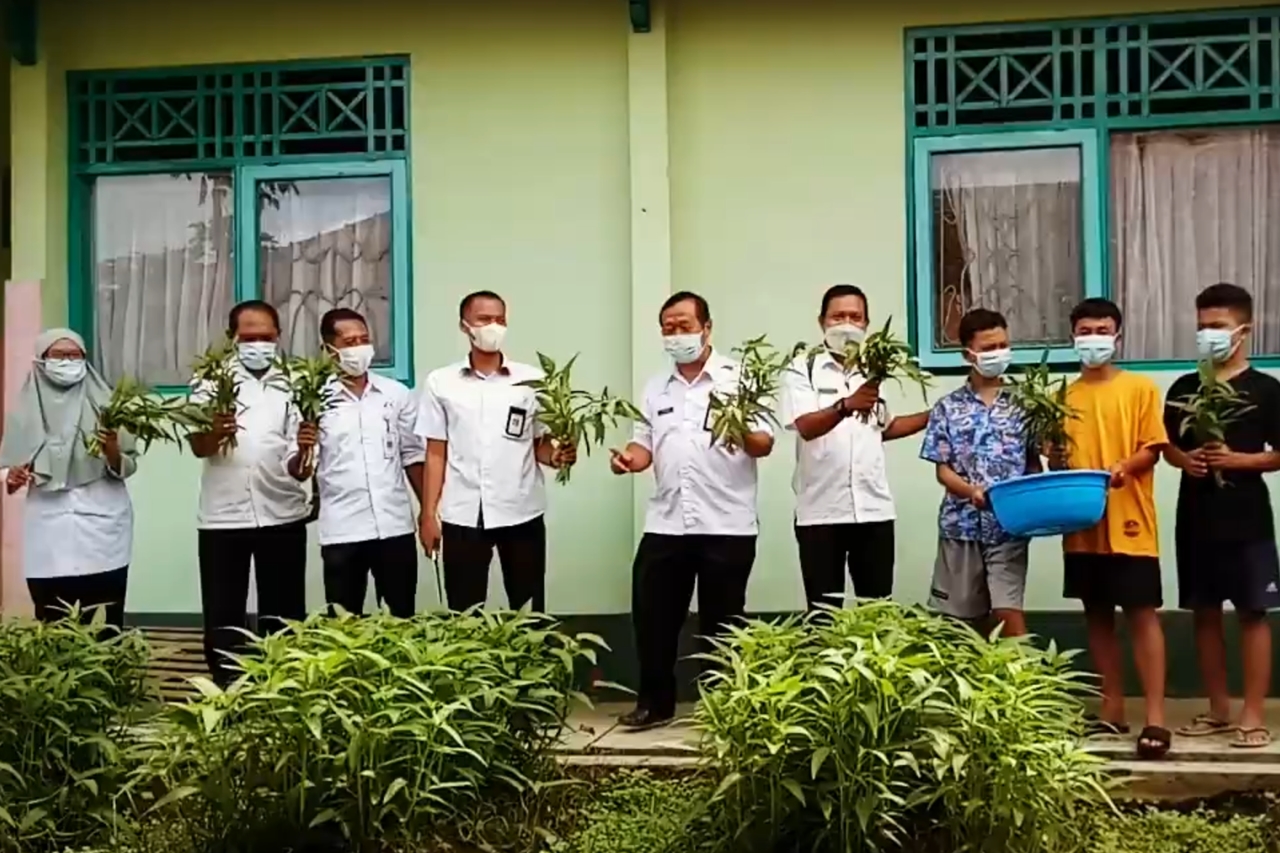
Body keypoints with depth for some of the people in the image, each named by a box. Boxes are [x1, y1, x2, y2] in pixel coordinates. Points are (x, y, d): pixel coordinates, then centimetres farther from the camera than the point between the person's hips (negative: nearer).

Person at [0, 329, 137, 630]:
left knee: (107, 626, -7)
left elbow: (127, 468, 3)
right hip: (48, 529, 1)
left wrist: (112, 451, -17)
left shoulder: (104, 404, 2)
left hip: (102, 524, -1)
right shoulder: (26, 408, 6)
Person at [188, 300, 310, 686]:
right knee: (222, 616, 5)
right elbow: (198, 447, -4)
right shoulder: (213, 382, 4)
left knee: (283, 616, 8)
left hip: (282, 515, 1)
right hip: (223, 517, 0)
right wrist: (214, 432, -27)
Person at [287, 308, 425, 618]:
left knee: (403, 617, 9)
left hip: (395, 525, 2)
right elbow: (298, 472, -3)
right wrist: (303, 451, -25)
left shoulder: (397, 394, 6)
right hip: (342, 531, -2)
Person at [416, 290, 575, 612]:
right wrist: (428, 514, 2)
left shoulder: (532, 379, 4)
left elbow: (540, 445, 7)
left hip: (521, 513, 0)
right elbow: (436, 454, 6)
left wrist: (558, 456, -15)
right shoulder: (440, 383, 5)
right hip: (462, 516, 0)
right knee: (463, 613, 4)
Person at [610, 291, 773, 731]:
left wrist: (744, 435, -29)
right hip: (665, 524, 4)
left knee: (722, 623, 6)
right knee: (652, 615, 6)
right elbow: (646, 444, 15)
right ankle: (654, 702, 20)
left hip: (726, 525, -4)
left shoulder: (739, 378, -1)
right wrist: (630, 458, -7)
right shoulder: (655, 388, 14)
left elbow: (765, 444, -7)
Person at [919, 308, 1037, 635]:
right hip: (961, 524, 1)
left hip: (1009, 525, -1)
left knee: (1008, 611, -8)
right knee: (961, 616, 8)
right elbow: (943, 469, 1)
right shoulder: (948, 407, 3)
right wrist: (972, 492, -17)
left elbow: (1034, 464, 8)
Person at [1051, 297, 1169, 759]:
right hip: (1083, 527, 4)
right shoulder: (1064, 397, 11)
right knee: (1098, 616, 10)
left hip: (1129, 523, -4)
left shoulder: (1140, 388, 1)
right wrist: (1055, 460, -7)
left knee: (1143, 614, -4)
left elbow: (1152, 449, -4)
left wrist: (1123, 467, -22)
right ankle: (1112, 710, 19)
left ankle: (1155, 718, -2)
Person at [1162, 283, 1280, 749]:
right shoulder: (1184, 388, 9)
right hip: (1195, 518, 4)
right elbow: (1169, 445, 14)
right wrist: (1184, 460, -7)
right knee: (1204, 613, 9)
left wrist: (1236, 459, -17)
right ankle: (1218, 710, 20)